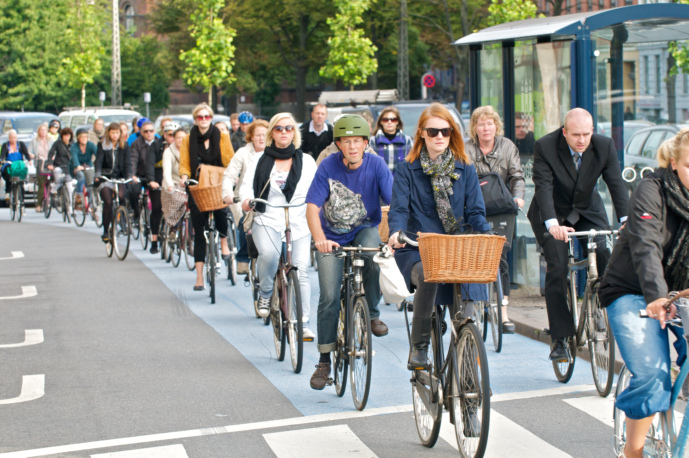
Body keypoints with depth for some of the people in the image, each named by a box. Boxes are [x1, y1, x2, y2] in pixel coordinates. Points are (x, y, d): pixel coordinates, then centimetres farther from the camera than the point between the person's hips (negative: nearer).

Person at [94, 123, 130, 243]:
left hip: (119, 177, 1)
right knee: (108, 202, -17)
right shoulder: (102, 145, 0)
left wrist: (129, 176, -22)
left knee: (121, 196, -26)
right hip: (105, 177, -1)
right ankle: (105, 232, -9)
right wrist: (97, 174, -28)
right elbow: (98, 160, -11)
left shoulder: (124, 146, 4)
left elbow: (127, 162, -5)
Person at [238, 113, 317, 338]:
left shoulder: (306, 161, 13)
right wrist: (246, 199, -18)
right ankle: (265, 293, -3)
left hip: (299, 223, 1)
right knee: (269, 254, -31)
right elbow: (247, 184, 4)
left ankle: (303, 324, 1)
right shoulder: (259, 160, 13)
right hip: (267, 221, -1)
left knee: (301, 271, -8)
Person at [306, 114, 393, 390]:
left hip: (365, 229, 0)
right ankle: (324, 361, 5)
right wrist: (320, 239, -36)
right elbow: (312, 208, -19)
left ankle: (373, 314, -11)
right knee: (329, 297, -10)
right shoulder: (328, 166, -15)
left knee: (373, 252, -35)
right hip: (332, 237, 0)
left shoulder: (376, 165, -14)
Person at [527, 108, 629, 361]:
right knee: (557, 269, -13)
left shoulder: (605, 146, -15)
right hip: (553, 215, -3)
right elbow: (543, 187, -31)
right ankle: (560, 339, -7)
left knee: (605, 259, -17)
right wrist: (553, 224, -45)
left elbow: (616, 183, -21)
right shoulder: (545, 147, -23)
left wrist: (626, 219, -36)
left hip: (588, 212, 3)